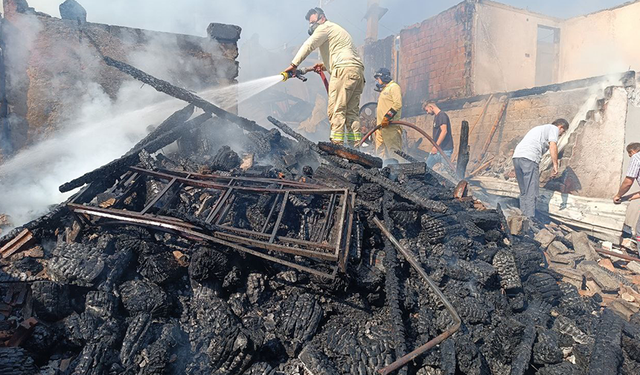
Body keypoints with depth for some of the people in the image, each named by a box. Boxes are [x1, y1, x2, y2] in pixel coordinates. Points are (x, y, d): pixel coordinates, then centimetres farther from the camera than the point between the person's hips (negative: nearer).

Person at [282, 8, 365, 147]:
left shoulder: (325, 27, 6)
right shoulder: (336, 30, 35)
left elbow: (308, 45, -4)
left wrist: (294, 65, -6)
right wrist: (325, 65, 21)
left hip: (345, 70, -9)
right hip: (358, 71, 10)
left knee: (336, 109, -13)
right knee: (352, 111, 5)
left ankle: (337, 143, -21)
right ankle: (356, 144, 0)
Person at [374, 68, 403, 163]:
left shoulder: (394, 87, 0)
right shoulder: (383, 90, 28)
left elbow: (398, 104, -15)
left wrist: (387, 118, -21)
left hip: (390, 125, -10)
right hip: (381, 126, 10)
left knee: (393, 150, -12)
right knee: (380, 152, 6)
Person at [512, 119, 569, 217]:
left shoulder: (541, 128, 36)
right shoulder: (554, 128, 11)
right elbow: (553, 146, -6)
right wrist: (555, 165, -7)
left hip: (516, 156, 8)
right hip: (529, 158, -8)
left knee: (524, 192, 13)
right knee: (531, 192, -6)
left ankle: (523, 215, 14)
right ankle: (530, 217, -7)